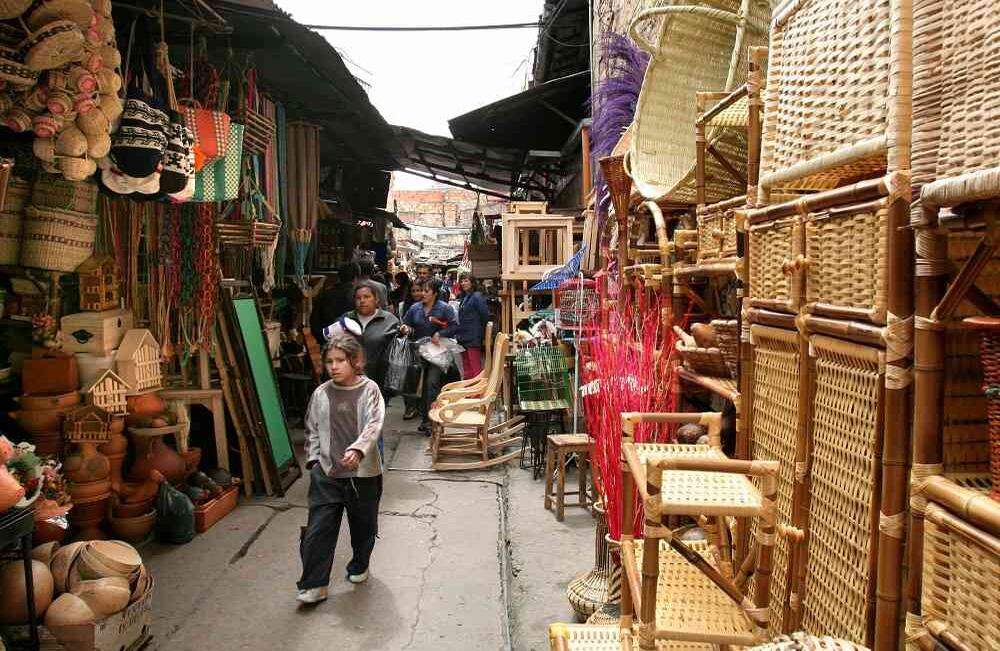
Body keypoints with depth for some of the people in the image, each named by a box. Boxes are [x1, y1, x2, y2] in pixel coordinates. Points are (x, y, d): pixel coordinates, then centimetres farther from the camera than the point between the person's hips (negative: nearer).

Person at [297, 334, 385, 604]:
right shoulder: (320, 394, 1)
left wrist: (357, 450, -35)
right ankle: (314, 584, 7)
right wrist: (313, 459, 0)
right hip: (326, 472, 2)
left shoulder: (369, 390, -9)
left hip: (363, 472, -1)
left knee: (363, 525, 16)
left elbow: (373, 425, -20)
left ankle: (359, 566, 41)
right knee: (318, 529, -3)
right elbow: (311, 430, 11)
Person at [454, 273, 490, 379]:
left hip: (473, 339, -9)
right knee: (466, 370, 15)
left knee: (475, 369, -5)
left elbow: (485, 315, -14)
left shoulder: (477, 297, -12)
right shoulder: (463, 297, 14)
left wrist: (479, 329, -5)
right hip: (463, 338, 9)